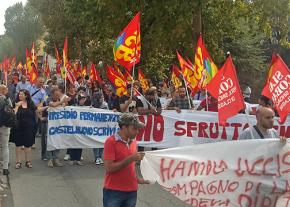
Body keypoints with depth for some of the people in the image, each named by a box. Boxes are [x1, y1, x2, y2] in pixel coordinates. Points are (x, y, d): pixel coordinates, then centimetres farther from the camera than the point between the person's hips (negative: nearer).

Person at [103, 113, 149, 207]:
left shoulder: (133, 142, 6)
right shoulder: (111, 141, -12)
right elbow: (108, 168, -18)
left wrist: (137, 179, 8)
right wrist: (130, 159, -20)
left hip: (132, 191, 6)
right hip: (113, 192, -5)